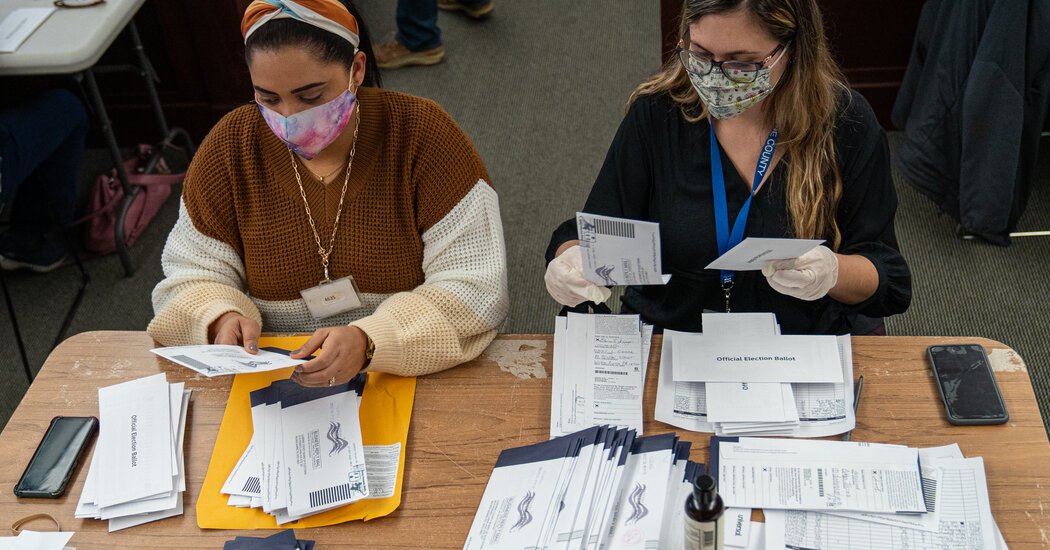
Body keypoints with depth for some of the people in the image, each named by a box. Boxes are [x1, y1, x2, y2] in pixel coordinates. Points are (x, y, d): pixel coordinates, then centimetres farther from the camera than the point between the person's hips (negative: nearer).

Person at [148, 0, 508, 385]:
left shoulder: (420, 134, -11)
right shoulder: (230, 147, -3)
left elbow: (474, 287, -15)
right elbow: (192, 277, 5)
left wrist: (369, 341, -30)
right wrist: (220, 318, -19)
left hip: (413, 378, -2)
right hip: (273, 381, 3)